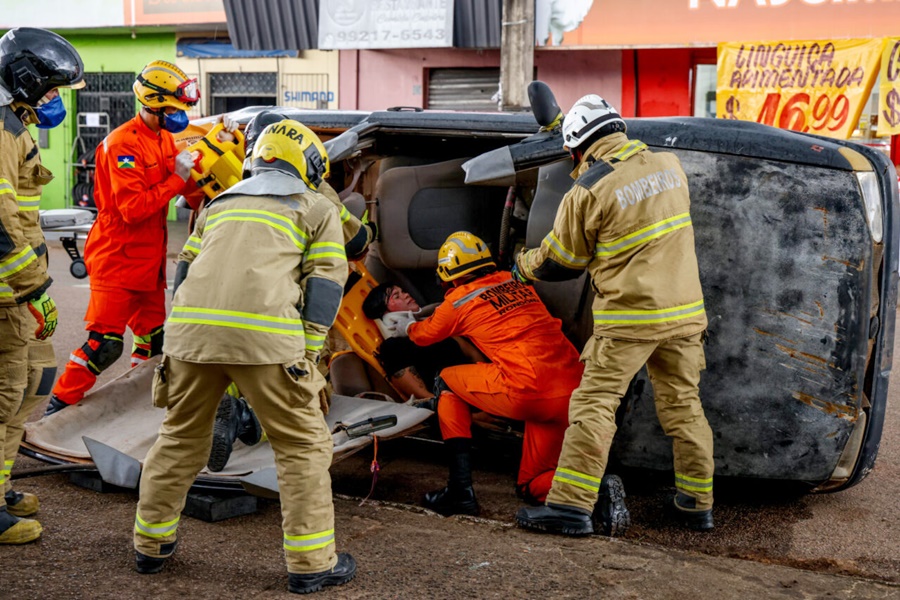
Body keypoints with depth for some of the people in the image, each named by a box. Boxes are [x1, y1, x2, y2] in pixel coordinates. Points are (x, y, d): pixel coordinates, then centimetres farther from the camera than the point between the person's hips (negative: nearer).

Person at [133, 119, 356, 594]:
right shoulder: (317, 208, 18)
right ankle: (311, 564, 8)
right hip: (264, 335, -4)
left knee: (181, 437, 22)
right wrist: (308, 355, 3)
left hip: (191, 328, 5)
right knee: (302, 445, 7)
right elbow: (325, 283, 6)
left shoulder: (218, 204, 31)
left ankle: (151, 545, 30)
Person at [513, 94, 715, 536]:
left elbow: (559, 260, 2)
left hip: (628, 318, -6)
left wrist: (524, 267, 23)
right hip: (683, 311, 6)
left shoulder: (588, 192, -10)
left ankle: (571, 504, -4)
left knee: (595, 404, -2)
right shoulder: (669, 166, 7)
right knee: (683, 406, 14)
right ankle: (697, 504, 21)